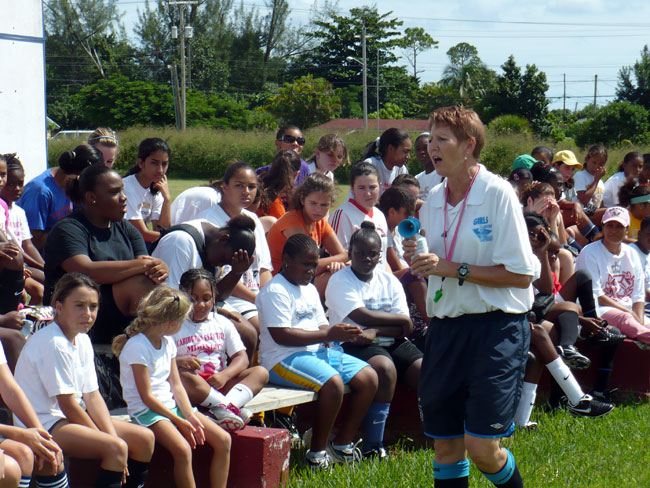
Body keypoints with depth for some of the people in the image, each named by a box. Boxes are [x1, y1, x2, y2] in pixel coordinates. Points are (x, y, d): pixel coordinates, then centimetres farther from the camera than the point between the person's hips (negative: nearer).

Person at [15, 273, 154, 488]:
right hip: (44, 424, -10)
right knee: (116, 447, -27)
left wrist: (112, 436, -8)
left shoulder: (83, 340, 9)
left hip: (72, 418, 10)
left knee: (144, 438, 2)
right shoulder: (52, 343, -19)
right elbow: (68, 405, -18)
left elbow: (92, 396, 6)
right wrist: (112, 442, -13)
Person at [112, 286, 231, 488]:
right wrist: (179, 421, -15)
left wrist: (191, 416, -5)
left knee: (223, 439, -7)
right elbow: (147, 397, -15)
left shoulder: (167, 342, 10)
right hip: (146, 411, -8)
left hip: (171, 405, 8)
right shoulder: (137, 346, -15)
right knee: (182, 449, -33)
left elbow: (176, 386, 10)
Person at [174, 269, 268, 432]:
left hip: (220, 382, 4)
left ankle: (225, 406, -41)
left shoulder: (222, 323, 16)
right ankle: (235, 408, -40)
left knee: (261, 372, -15)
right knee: (182, 376, -38)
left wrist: (224, 375, -13)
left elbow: (241, 357, 8)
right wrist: (179, 362, -26)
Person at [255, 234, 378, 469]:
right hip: (283, 359, -9)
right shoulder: (275, 291, -10)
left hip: (317, 352, 10)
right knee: (333, 382, -32)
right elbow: (281, 335, -20)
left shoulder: (310, 289, 20)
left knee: (369, 377, -1)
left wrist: (341, 332, -4)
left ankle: (341, 444, 7)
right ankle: (317, 454, -19)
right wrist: (328, 334, -20)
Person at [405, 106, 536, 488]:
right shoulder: (433, 201, 10)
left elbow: (521, 274, -14)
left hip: (496, 327, -6)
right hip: (445, 327, 6)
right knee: (446, 445, 8)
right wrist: (418, 261, 0)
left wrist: (454, 269, -16)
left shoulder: (497, 194, -10)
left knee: (482, 448, -11)